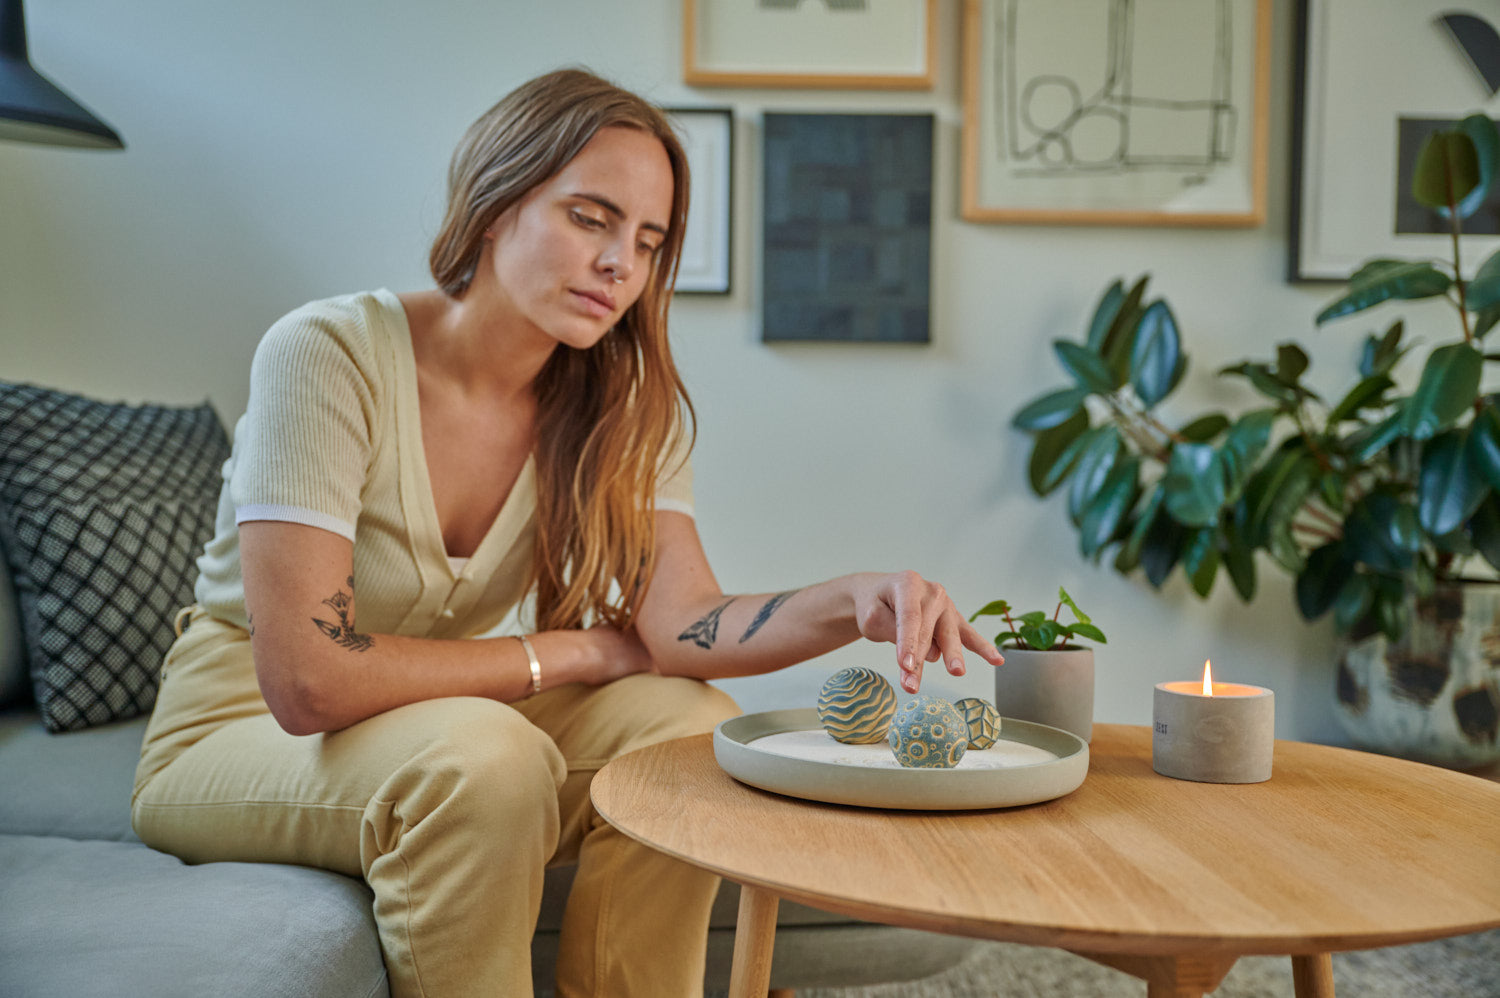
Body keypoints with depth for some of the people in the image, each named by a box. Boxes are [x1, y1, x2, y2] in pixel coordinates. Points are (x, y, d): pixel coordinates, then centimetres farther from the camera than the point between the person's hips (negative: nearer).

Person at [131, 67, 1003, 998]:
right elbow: (307, 679, -29)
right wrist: (571, 652, -20)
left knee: (688, 724, -19)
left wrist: (857, 601, -38)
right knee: (486, 755, -33)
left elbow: (684, 623, -19)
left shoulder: (622, 406, -5)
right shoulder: (329, 354, -23)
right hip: (238, 730, -5)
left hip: (445, 723, 5)